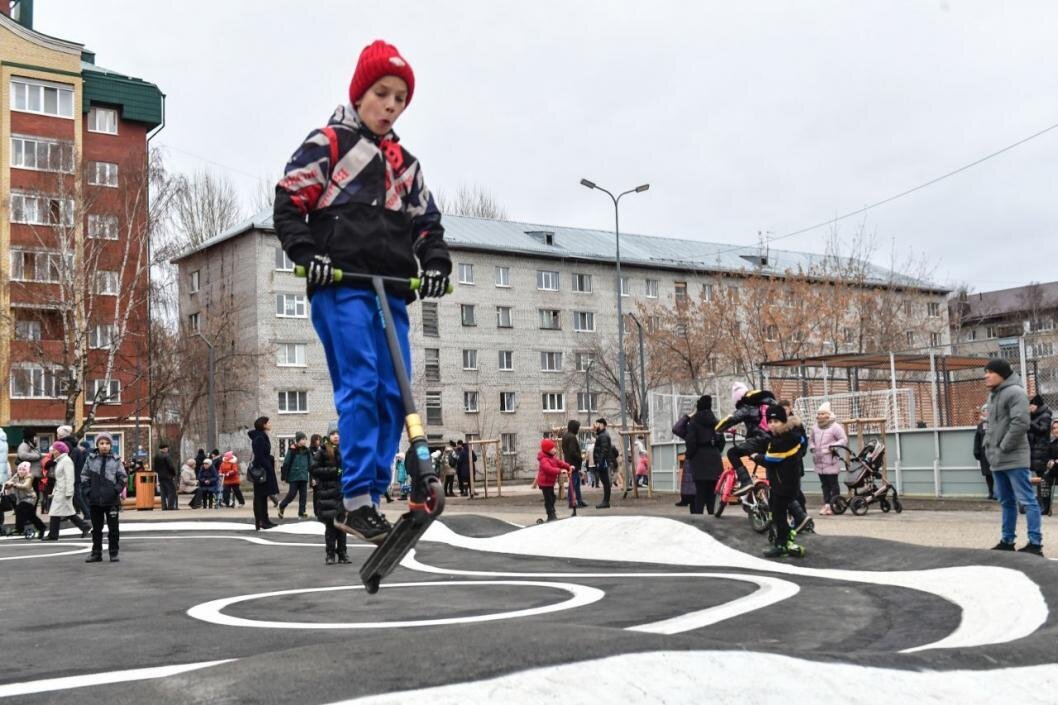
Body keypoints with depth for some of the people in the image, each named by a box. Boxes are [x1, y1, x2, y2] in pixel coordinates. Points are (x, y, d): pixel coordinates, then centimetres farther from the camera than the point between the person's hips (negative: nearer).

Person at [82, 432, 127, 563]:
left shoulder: (116, 460, 2)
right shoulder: (90, 459, 4)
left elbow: (123, 477, 3)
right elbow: (84, 477, 7)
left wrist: (117, 489, -10)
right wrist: (88, 491, -3)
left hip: (111, 499, -1)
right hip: (95, 499, 1)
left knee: (113, 528, 3)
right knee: (96, 528, 11)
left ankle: (113, 553, 11)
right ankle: (96, 553, 20)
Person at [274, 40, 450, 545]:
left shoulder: (404, 163, 23)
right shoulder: (327, 144, 6)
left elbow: (426, 222, 21)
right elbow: (288, 204, 0)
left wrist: (436, 263, 2)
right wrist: (307, 253, -15)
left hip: (391, 291, 6)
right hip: (341, 286, -6)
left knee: (393, 395, 0)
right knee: (360, 384, -17)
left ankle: (368, 501, 6)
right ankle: (357, 500, -15)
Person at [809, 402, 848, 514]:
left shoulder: (835, 427, -7)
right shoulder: (815, 427, 13)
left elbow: (844, 440, -9)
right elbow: (811, 440, 27)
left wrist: (833, 446, -20)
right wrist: (812, 447, 8)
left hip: (831, 462, -6)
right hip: (819, 461, 6)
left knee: (833, 484, -1)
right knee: (824, 484, 10)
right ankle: (826, 504, 15)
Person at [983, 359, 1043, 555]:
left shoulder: (1015, 392, -11)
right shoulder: (993, 395, 17)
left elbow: (1020, 423, -21)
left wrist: (1004, 447, -16)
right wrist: (988, 446, 12)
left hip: (1013, 459, -9)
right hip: (997, 460, 9)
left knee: (1026, 500, -5)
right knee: (1006, 502, 15)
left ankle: (1035, 543, -3)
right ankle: (1007, 540, 21)